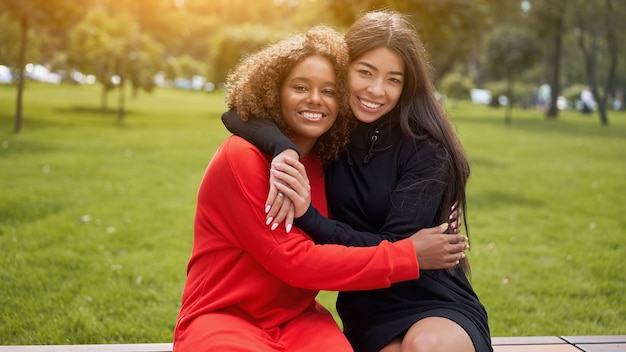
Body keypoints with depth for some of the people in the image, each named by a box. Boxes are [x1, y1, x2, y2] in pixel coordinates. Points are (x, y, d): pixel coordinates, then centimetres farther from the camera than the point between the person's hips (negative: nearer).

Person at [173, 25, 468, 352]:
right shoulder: (242, 157, -15)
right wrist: (408, 256, -15)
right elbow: (294, 260, -18)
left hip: (298, 319, 5)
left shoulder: (325, 162, 5)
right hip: (224, 321, -5)